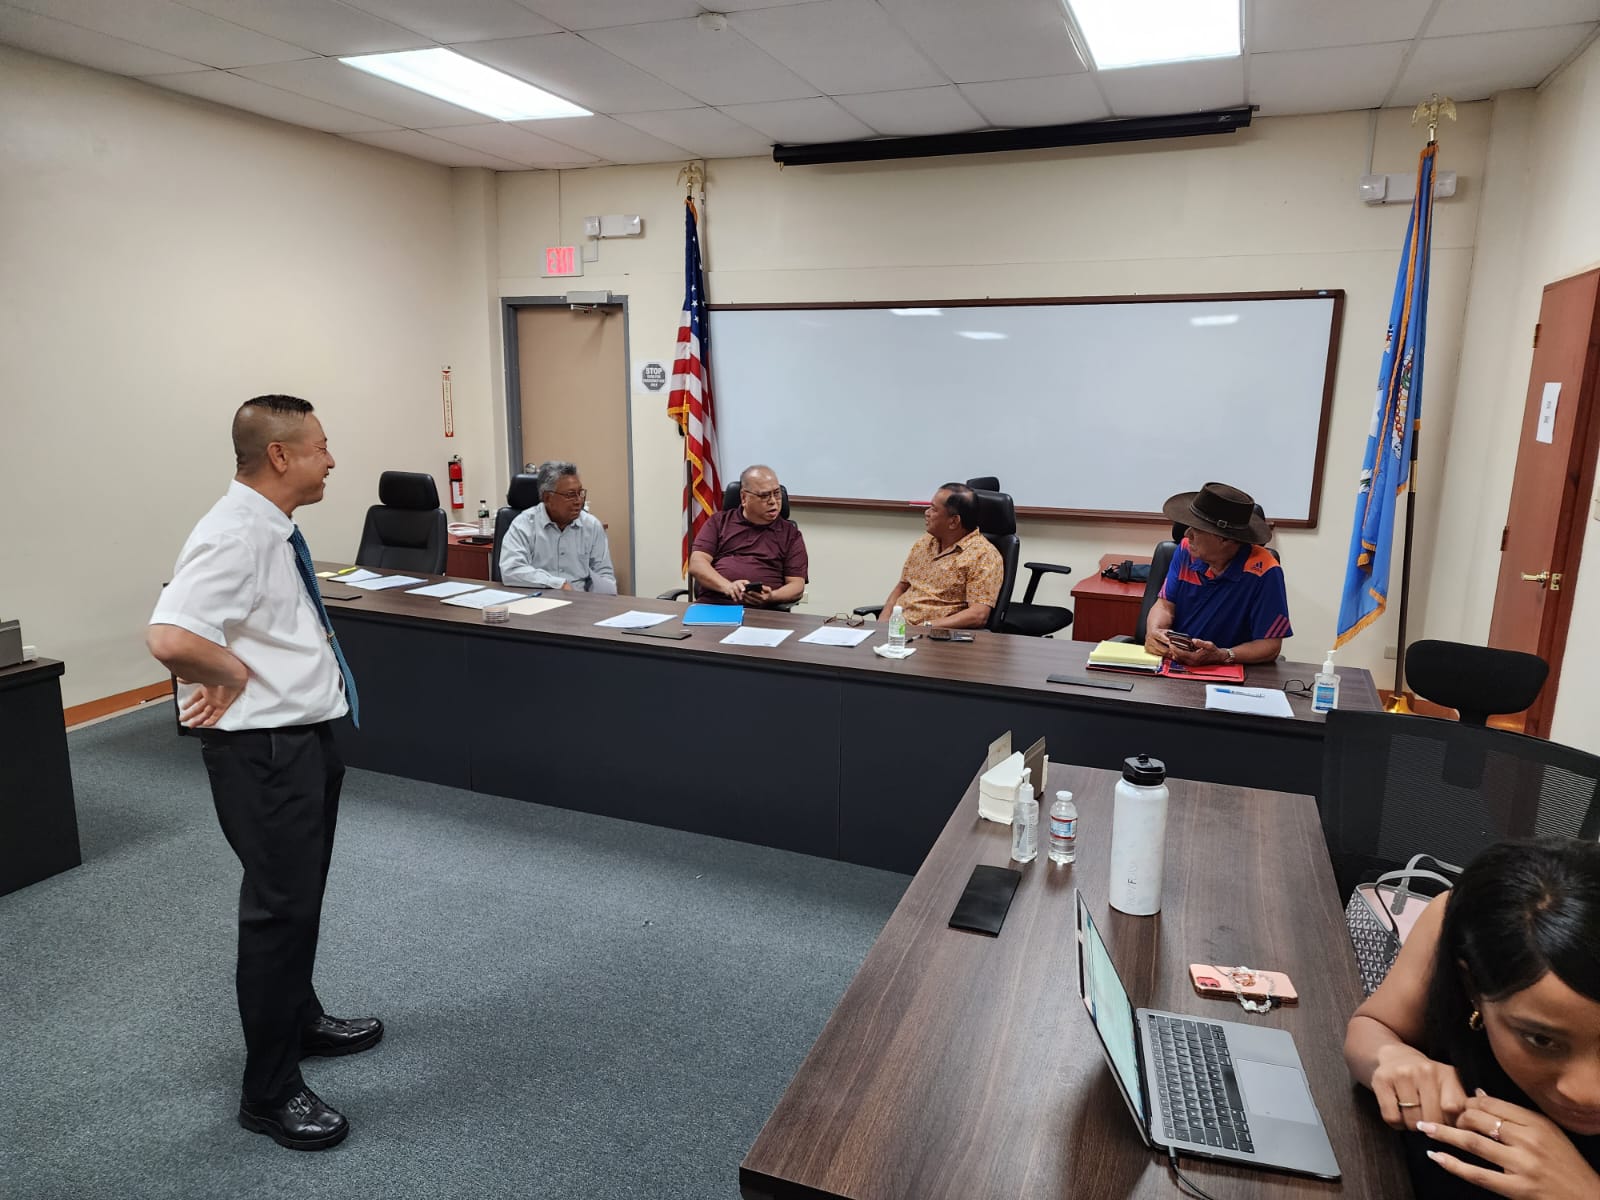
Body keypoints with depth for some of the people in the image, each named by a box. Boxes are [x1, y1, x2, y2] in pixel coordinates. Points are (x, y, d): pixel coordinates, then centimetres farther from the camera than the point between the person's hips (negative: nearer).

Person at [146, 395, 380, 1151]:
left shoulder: (274, 530, 7)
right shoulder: (234, 536, -23)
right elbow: (169, 637, -36)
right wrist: (237, 676, -21)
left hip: (306, 736, 10)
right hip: (264, 751, -9)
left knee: (302, 894, 24)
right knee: (280, 909, 3)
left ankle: (301, 1021, 45)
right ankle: (269, 1092, 20)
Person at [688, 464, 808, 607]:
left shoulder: (790, 533, 15)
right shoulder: (719, 522, 17)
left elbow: (797, 584, 9)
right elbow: (696, 564, 6)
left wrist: (771, 597, -13)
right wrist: (727, 586, -13)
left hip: (761, 612, -1)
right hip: (712, 603, 1)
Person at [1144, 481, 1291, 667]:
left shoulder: (1263, 572, -13)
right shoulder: (1187, 550, 2)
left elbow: (1270, 645, -12)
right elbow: (1166, 603, 5)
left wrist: (1222, 656, -29)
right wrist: (1153, 631, -18)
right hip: (1172, 662, 4)